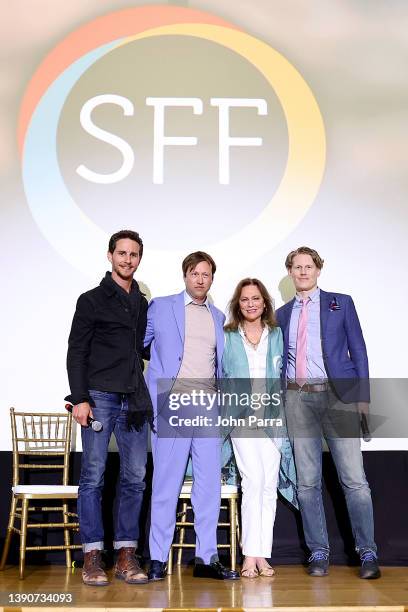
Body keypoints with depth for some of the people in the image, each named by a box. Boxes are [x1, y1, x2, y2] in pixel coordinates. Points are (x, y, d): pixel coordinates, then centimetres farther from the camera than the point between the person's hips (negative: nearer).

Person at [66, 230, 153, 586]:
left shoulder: (144, 305, 17)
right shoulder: (92, 300, 4)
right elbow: (76, 353, -1)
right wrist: (79, 399, -9)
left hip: (134, 402, 4)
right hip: (100, 398, -4)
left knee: (135, 478, 3)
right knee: (94, 476, -3)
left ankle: (126, 555, 11)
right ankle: (92, 557, 4)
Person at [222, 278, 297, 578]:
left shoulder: (277, 335, 12)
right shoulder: (227, 337, 7)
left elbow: (284, 376, 15)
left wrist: (285, 414, 8)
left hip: (271, 418, 2)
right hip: (241, 418, -2)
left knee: (269, 485, 0)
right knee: (254, 481, -13)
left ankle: (261, 555, 6)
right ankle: (251, 555, -8)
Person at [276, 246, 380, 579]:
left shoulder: (341, 303, 9)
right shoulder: (282, 314, 16)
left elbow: (358, 349, 5)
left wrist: (362, 395, -3)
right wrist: (276, 402, 10)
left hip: (337, 395, -3)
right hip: (298, 398, 3)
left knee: (354, 478, -6)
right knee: (307, 481, 4)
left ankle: (368, 553, 3)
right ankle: (318, 553, 13)